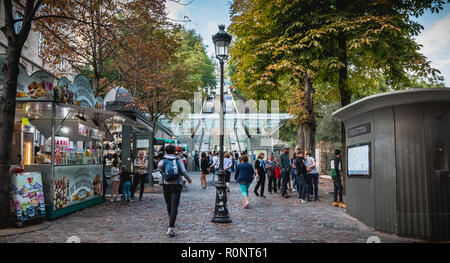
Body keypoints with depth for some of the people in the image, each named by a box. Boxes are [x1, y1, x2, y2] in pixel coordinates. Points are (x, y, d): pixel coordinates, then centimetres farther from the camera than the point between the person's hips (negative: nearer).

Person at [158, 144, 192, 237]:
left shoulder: (163, 160, 5)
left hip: (166, 185, 2)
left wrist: (163, 170, 5)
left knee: (169, 205, 20)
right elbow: (183, 171, -5)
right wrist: (189, 179, 10)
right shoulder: (178, 160, 5)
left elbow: (160, 165, -17)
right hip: (177, 185, -1)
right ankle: (171, 228, -14)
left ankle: (171, 222, 40)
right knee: (174, 207, -4)